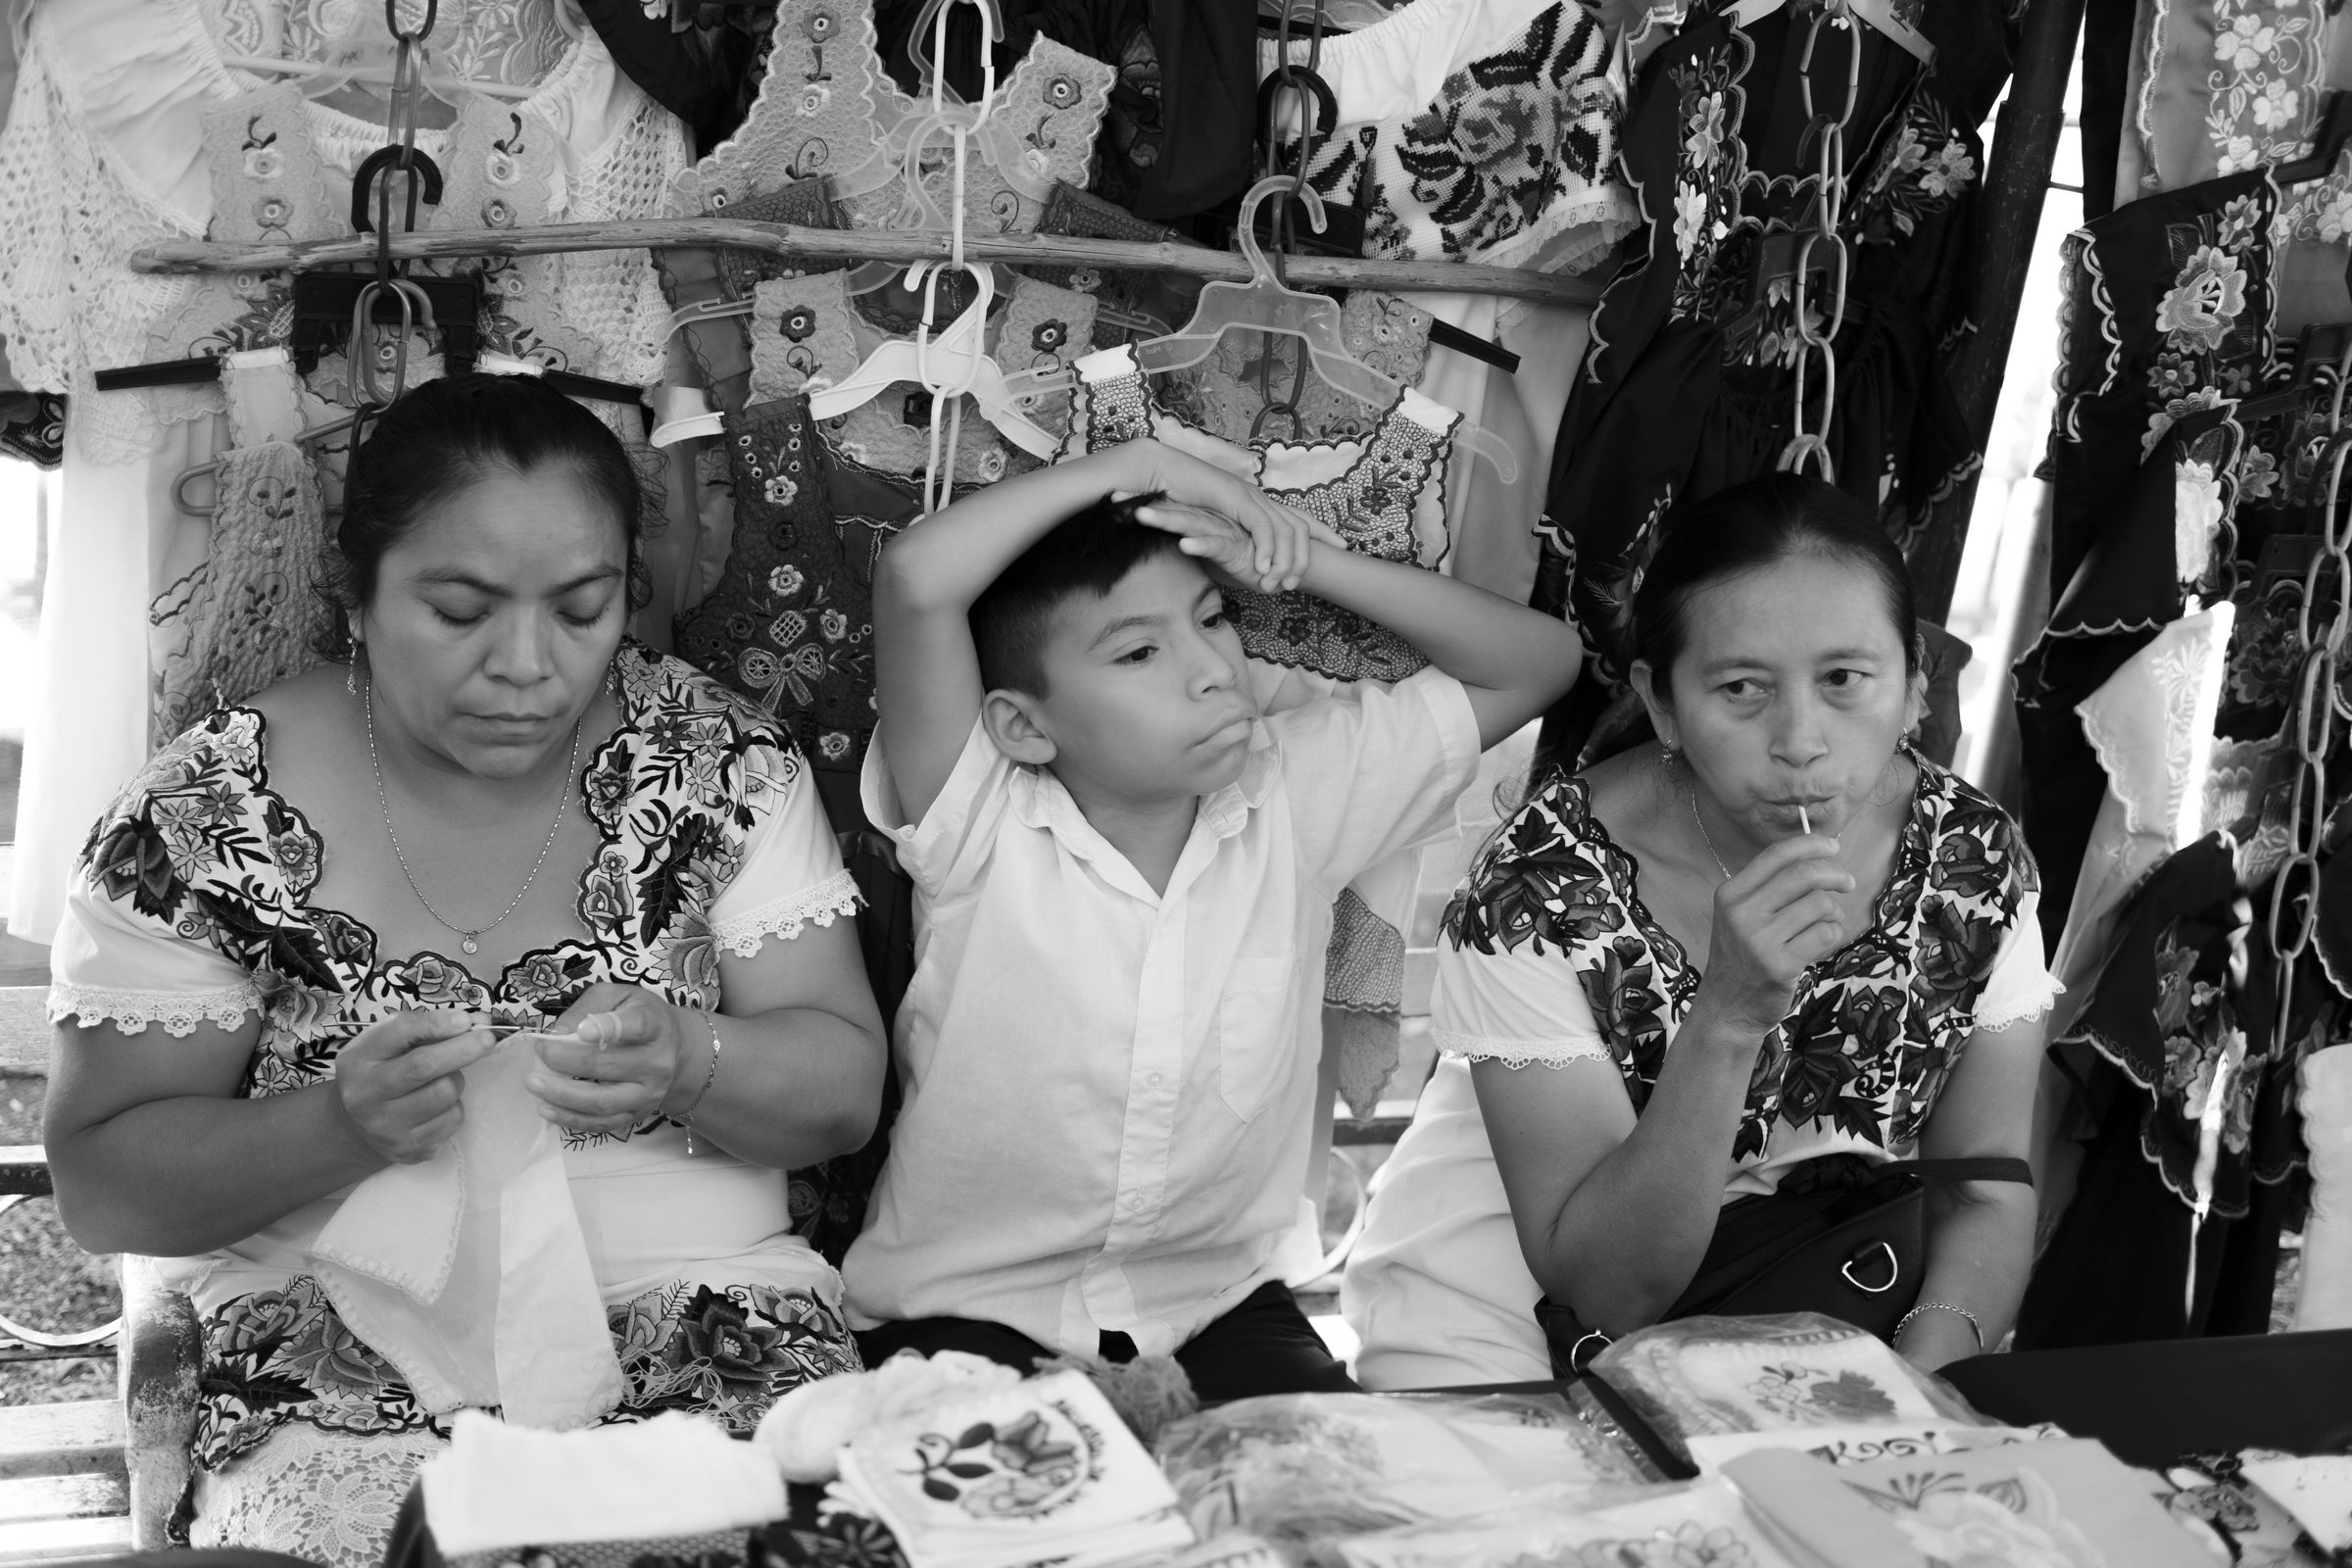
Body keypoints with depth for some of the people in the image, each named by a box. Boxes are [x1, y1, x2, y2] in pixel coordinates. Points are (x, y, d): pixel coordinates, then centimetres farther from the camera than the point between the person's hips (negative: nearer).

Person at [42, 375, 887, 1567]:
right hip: (340, 1356, -1)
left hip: (700, 1309, 2)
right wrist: (342, 1123, -20)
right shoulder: (207, 817, -4)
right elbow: (102, 1184, -1)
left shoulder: (714, 759, 0)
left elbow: (844, 1087, 1)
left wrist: (686, 1061, -21)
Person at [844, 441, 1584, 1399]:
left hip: (1216, 1299, 4)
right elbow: (915, 585, -32)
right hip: (968, 1314, -4)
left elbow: (1536, 662, 1)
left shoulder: (1292, 795, -3)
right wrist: (1142, 464, -20)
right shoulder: (984, 830, -15)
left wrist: (1312, 561, -11)